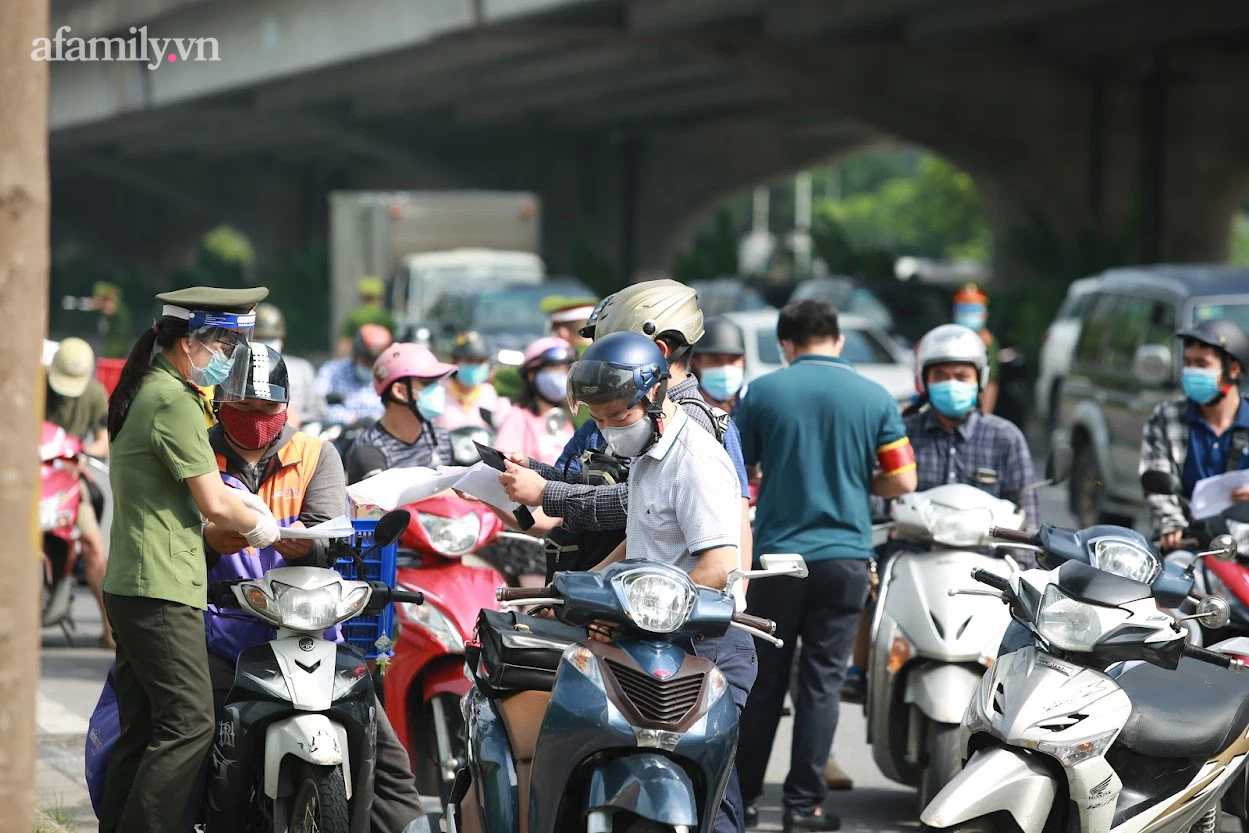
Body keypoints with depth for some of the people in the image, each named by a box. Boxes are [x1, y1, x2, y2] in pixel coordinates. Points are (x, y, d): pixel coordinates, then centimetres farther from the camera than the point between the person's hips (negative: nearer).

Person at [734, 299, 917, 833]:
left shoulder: (764, 392, -2)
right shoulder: (874, 398, -2)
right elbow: (902, 482, -2)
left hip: (776, 553, 0)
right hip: (844, 556, 0)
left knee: (764, 682, 10)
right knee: (821, 682, 4)